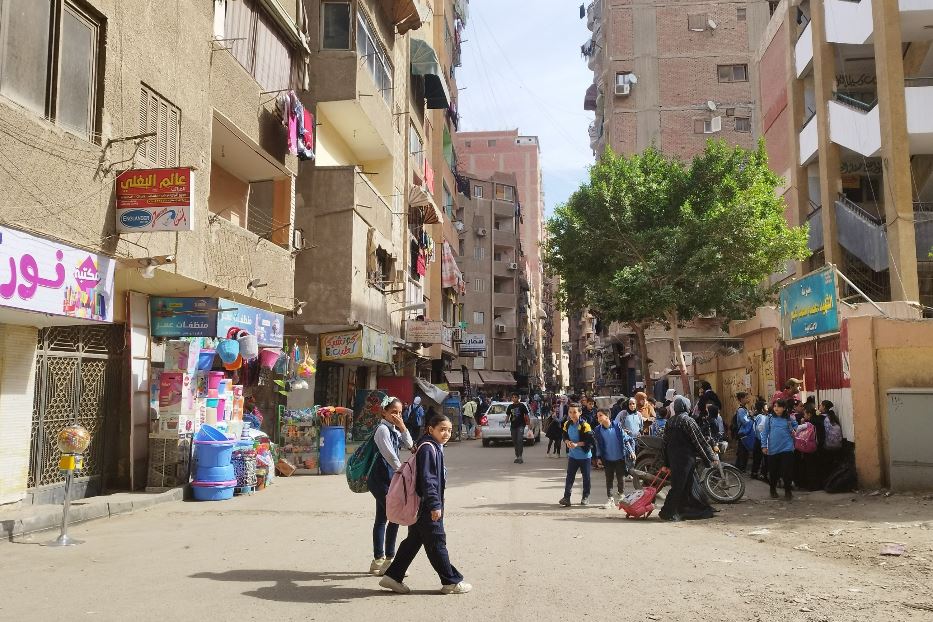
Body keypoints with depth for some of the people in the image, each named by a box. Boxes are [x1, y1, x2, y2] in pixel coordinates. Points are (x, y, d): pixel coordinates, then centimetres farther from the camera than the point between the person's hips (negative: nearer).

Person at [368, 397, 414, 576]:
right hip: (380, 478, -9)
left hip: (387, 479, 9)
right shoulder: (382, 429, -13)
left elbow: (408, 445, 9)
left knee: (382, 518, 12)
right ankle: (388, 560, -2)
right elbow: (389, 454, -18)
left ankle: (378, 561, 18)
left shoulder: (394, 429, 14)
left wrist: (402, 427, -2)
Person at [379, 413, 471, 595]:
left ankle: (393, 577, 20)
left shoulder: (436, 448, 15)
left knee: (413, 541, 14)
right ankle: (451, 582, 10)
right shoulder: (428, 449, -18)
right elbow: (427, 480, -23)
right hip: (426, 506, -10)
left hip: (421, 507, 10)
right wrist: (435, 505, -24)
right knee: (437, 543, 0)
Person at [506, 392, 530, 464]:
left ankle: (520, 456, -14)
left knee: (520, 440, -16)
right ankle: (517, 456, 20)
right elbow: (507, 415, 14)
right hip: (513, 425, 5)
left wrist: (528, 422, -2)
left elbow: (526, 415, 3)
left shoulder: (522, 406, 0)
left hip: (521, 425, -4)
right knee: (514, 441, 9)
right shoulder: (510, 406, 11)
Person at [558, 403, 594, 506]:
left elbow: (590, 440, -19)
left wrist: (577, 444, -24)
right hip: (572, 455, 4)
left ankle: (586, 497, 23)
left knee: (586, 477, 9)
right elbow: (565, 436, 11)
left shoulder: (584, 425, -18)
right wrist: (567, 442, -11)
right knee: (569, 476, 1)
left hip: (585, 455, -4)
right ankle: (566, 497, 3)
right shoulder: (567, 424, 0)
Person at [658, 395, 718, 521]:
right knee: (679, 485, -2)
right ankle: (668, 512, -1)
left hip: (673, 458, 7)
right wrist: (712, 457, -2)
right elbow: (700, 441, -10)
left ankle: (703, 509, 24)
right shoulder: (688, 421, -13)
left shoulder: (670, 422, 7)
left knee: (692, 483, 15)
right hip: (685, 458, -7)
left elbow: (665, 443, 10)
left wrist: (667, 463, 16)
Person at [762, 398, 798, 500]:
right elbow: (765, 433, 4)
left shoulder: (789, 419, 2)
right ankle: (773, 490, 26)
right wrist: (764, 446, -1)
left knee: (787, 471, -1)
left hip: (786, 449, -1)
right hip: (772, 449, 1)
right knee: (773, 472, 9)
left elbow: (796, 425, 24)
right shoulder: (770, 418, 1)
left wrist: (795, 431, 5)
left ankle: (787, 491, 12)